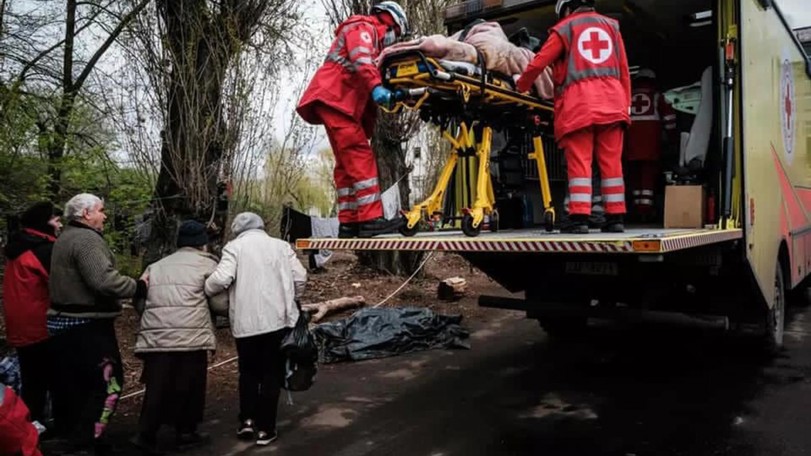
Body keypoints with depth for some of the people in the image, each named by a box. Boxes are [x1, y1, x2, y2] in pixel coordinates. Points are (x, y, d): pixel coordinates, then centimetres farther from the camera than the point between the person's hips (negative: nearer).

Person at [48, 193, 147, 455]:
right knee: (108, 383, -4)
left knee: (75, 386, 17)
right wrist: (138, 287, -15)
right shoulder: (87, 239, -17)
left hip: (64, 322, 11)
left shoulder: (66, 238, 17)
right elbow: (105, 281, -27)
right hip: (86, 326, -11)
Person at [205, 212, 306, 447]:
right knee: (272, 374, 9)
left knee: (248, 371, 19)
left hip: (246, 321, -1)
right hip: (278, 319, 1)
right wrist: (289, 300, 20)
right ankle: (265, 428, 12)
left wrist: (204, 291, 6)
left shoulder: (234, 246, 1)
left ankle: (247, 420, 13)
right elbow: (300, 278, 4)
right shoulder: (281, 245, 9)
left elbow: (222, 278, -13)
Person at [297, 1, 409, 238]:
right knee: (360, 156, -19)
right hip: (333, 97, -10)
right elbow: (360, 58, -19)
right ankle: (370, 219, -25)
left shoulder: (372, 40, 32)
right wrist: (376, 87, -35)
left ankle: (349, 223, 3)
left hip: (341, 101, 10)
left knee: (348, 163, 5)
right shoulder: (364, 27, 3)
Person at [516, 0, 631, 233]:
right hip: (612, 101, 4)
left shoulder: (564, 28, 9)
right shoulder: (611, 26, 20)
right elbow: (624, 70, 16)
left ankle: (579, 217, -11)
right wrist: (626, 104, 18)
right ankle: (615, 217, 3)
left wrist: (521, 86, 21)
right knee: (611, 161, 4)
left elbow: (538, 63, 6)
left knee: (579, 162, -5)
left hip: (578, 103, -3)